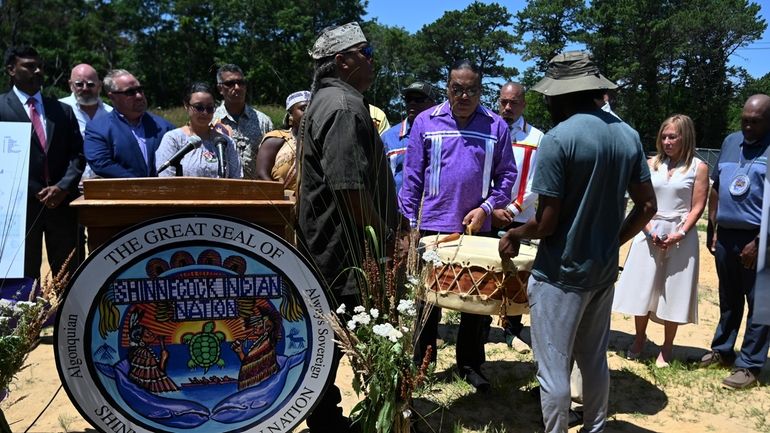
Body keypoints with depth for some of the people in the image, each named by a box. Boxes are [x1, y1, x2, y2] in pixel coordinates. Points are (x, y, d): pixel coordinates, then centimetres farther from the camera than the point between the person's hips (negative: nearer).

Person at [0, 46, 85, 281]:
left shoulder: (63, 110, 14)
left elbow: (77, 154, 9)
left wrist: (63, 187, -7)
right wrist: (35, 193, -7)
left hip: (62, 203, 3)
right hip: (22, 203, -3)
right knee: (25, 276, 4)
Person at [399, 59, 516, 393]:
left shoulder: (496, 126, 2)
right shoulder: (426, 122, 0)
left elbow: (506, 175, 4)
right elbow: (412, 175, 1)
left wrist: (486, 208, -10)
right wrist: (410, 221, -2)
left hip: (478, 228, 1)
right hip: (433, 226, -1)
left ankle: (470, 363, 26)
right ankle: (421, 361, 25)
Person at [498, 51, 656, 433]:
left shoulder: (558, 139, -18)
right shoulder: (628, 135, 4)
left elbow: (546, 223, -19)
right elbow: (647, 207, 8)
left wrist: (514, 234, -1)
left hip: (561, 273, -7)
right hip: (604, 271, 8)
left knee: (554, 369, 6)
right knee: (595, 362, 21)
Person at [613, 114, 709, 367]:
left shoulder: (698, 168, -1)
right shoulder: (652, 164, 6)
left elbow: (697, 207, -4)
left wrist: (680, 233, -16)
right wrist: (649, 230, -10)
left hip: (680, 236, -2)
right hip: (649, 233, 3)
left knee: (673, 291, 5)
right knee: (642, 287, 7)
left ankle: (667, 347, 18)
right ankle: (639, 339, 25)